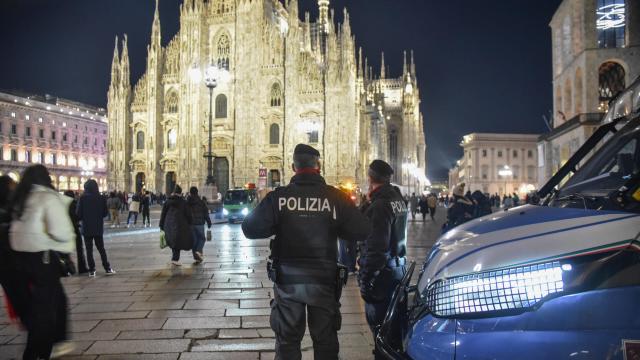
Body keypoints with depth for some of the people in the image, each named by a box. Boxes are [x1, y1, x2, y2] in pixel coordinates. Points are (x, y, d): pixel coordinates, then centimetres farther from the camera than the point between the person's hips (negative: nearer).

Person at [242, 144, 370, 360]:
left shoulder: (278, 197, -10)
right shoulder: (336, 198, -9)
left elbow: (250, 229, -12)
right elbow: (361, 231, -9)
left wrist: (279, 227, 4)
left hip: (287, 280, 0)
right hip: (324, 281, 0)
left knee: (287, 341, 14)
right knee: (325, 341, 15)